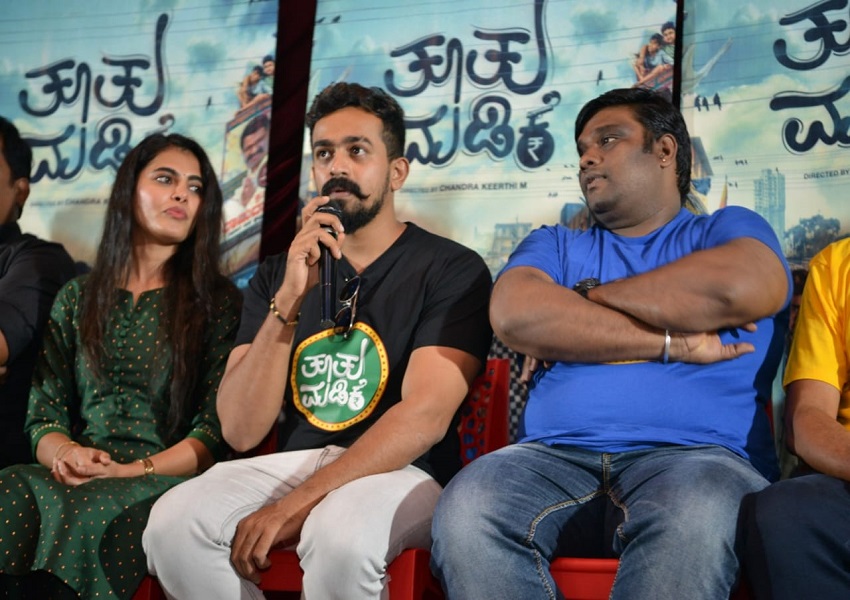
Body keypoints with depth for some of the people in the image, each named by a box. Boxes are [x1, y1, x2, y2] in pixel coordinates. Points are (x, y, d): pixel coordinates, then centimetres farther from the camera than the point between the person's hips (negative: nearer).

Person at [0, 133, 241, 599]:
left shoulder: (218, 302, 8)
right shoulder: (78, 298, 19)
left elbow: (216, 432, -1)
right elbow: (44, 413, 13)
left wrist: (134, 471, -15)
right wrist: (65, 452, -10)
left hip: (166, 481, -2)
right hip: (82, 478, 3)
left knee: (88, 513, -35)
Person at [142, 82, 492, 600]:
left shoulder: (452, 269, -2)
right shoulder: (277, 275, 10)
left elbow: (425, 416, -15)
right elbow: (242, 432, 0)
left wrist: (293, 506, -21)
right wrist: (288, 302, -13)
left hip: (401, 474, -3)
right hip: (292, 464, 4)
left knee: (338, 535, -37)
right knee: (173, 523, -24)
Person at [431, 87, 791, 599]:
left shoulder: (728, 229, 18)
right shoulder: (556, 245, 25)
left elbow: (744, 288, -9)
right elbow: (515, 315, 0)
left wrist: (590, 298, 3)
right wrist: (673, 343, -3)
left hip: (694, 457, -2)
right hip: (555, 457, 3)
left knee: (694, 517, -39)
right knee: (466, 510, -31)